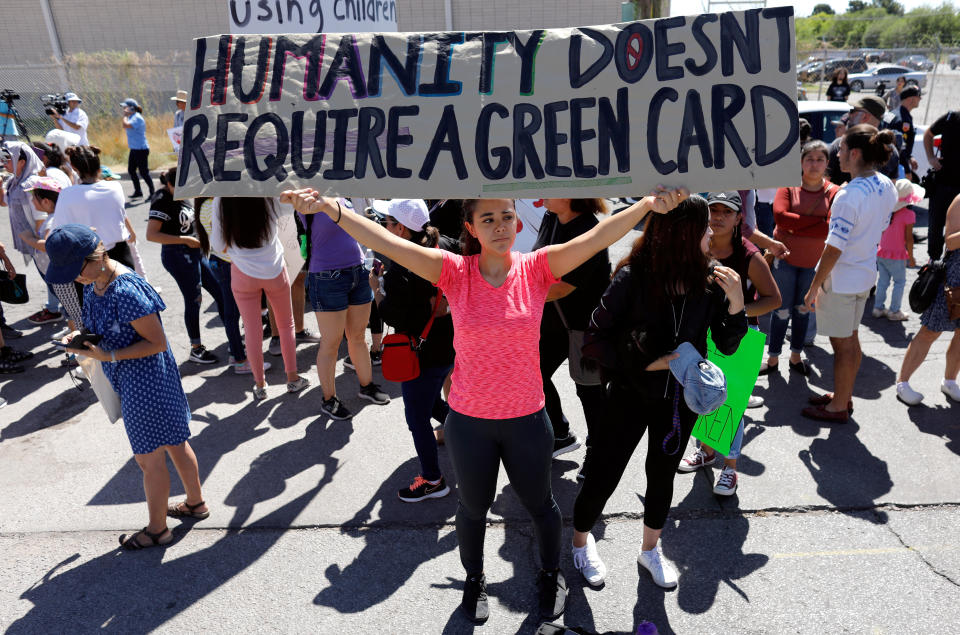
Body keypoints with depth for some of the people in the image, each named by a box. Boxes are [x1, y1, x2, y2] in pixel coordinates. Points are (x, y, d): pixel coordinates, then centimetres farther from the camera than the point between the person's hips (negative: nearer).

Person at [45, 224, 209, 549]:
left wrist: (108, 356, -27)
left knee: (150, 458, 7)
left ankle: (157, 530, 26)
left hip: (145, 381, -9)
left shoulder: (126, 291, -28)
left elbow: (157, 342, -23)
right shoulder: (93, 286, 2)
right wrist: (81, 335, 0)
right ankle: (195, 502, 40)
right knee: (174, 444, 22)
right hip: (132, 380, 9)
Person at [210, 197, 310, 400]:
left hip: (243, 274, 0)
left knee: (252, 330, 10)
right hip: (274, 270, 0)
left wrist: (213, 228, 14)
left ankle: (260, 386, 20)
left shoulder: (221, 201, -13)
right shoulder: (270, 197, -16)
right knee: (286, 325, 17)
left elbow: (219, 246, -4)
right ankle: (293, 378, 25)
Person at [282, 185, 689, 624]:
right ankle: (474, 578, 51)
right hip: (468, 420, 0)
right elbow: (387, 243, -21)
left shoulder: (537, 268, -10)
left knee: (539, 503, 22)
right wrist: (329, 208, -32)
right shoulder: (455, 272, -11)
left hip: (527, 419, 0)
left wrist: (648, 205, -38)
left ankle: (551, 575, 51)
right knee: (473, 508, 22)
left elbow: (597, 237, -23)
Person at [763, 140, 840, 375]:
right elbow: (780, 216, -19)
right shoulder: (788, 186, -4)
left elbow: (830, 229, -14)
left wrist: (795, 227, -16)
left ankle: (796, 356, 28)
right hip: (785, 257, -1)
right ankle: (773, 358, 14)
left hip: (814, 261, 2)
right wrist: (815, 222, -19)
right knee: (782, 310, 3)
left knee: (803, 308, 14)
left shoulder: (834, 193, -3)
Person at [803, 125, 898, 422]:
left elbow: (834, 249, -24)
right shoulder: (887, 187, 1)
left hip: (841, 279, -9)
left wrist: (814, 287, -16)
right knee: (851, 338, 20)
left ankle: (838, 407, 19)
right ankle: (843, 395, 36)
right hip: (866, 273, 9)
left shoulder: (849, 196, -25)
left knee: (842, 343, 4)